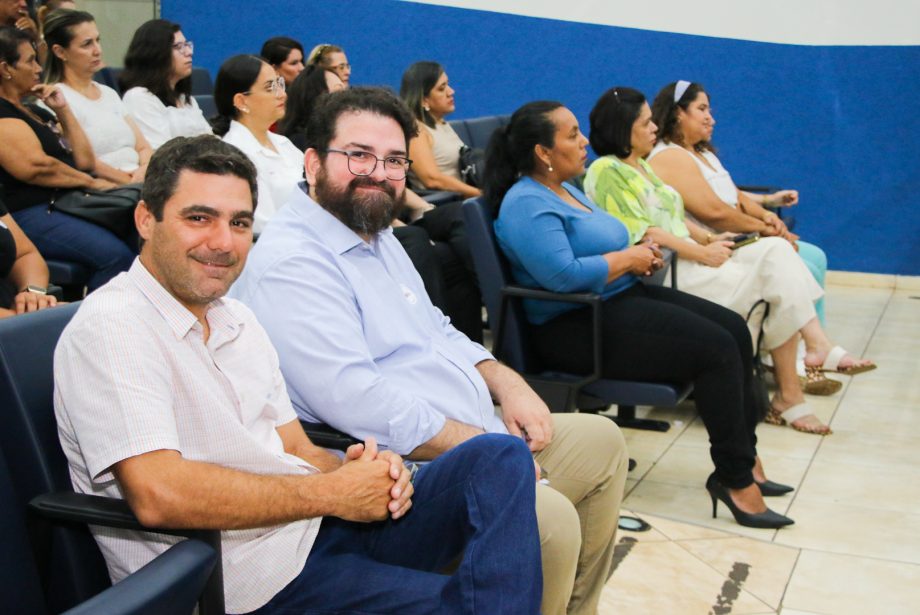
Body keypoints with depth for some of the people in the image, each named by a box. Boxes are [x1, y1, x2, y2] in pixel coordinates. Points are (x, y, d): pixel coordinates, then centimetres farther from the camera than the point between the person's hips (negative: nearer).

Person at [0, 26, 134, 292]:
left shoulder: (36, 111, 24)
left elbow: (85, 161, 19)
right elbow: (36, 167, -19)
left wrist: (63, 110, 11)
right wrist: (90, 182, -5)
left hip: (66, 204, 9)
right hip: (30, 214, -9)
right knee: (115, 255, -31)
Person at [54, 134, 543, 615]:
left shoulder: (237, 320, 15)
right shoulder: (110, 327, -12)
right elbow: (157, 495, -24)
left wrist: (355, 468, -10)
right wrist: (332, 492, -17)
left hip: (316, 525, 8)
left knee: (499, 459, -8)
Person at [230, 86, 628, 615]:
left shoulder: (380, 235, 15)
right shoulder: (289, 263, -17)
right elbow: (356, 400, -26)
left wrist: (506, 383, 6)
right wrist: (486, 447, -22)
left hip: (480, 435, 11)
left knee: (602, 441, 18)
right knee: (548, 519, -28)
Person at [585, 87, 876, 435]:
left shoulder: (641, 165, 22)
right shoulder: (606, 171, -9)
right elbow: (640, 233, -17)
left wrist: (709, 239, 5)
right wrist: (702, 253, -15)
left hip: (685, 260, 9)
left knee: (776, 249, -10)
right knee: (777, 288, -15)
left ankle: (816, 341, -18)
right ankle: (788, 396, -8)